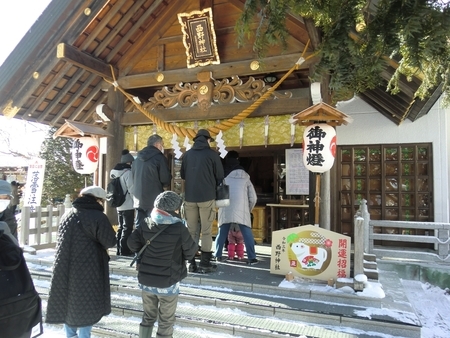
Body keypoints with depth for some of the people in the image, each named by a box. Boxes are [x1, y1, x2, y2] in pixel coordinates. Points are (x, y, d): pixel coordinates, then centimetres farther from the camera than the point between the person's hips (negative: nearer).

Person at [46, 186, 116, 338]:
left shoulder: (67, 215, 8)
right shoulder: (98, 217, -16)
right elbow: (110, 242, -12)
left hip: (64, 269, 7)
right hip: (87, 271, -7)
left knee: (68, 303, 20)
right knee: (86, 305, 9)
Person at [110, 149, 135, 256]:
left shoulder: (114, 172, 11)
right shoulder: (128, 172, -14)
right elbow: (131, 189, -16)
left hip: (119, 204, 8)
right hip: (128, 205, -8)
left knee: (121, 227, 15)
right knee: (127, 228, -2)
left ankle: (119, 249, 19)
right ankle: (124, 250, 0)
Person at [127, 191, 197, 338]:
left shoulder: (146, 224, -5)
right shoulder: (179, 228, -18)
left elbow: (132, 243, 0)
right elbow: (191, 252, -9)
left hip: (145, 280, 5)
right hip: (168, 283, -4)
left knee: (148, 316, 25)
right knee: (166, 321, 14)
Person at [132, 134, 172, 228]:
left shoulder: (138, 158, 11)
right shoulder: (159, 157, -11)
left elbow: (133, 176, 19)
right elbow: (166, 179, -12)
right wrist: (164, 186, 9)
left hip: (139, 199, 7)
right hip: (154, 200, -7)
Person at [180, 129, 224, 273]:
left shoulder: (187, 154, 7)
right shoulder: (212, 154, -3)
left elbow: (182, 175, 16)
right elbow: (220, 176, 1)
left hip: (189, 197, 3)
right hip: (207, 197, -3)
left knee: (191, 230, 10)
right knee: (206, 231, 3)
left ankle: (191, 263, 12)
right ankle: (204, 263, 4)